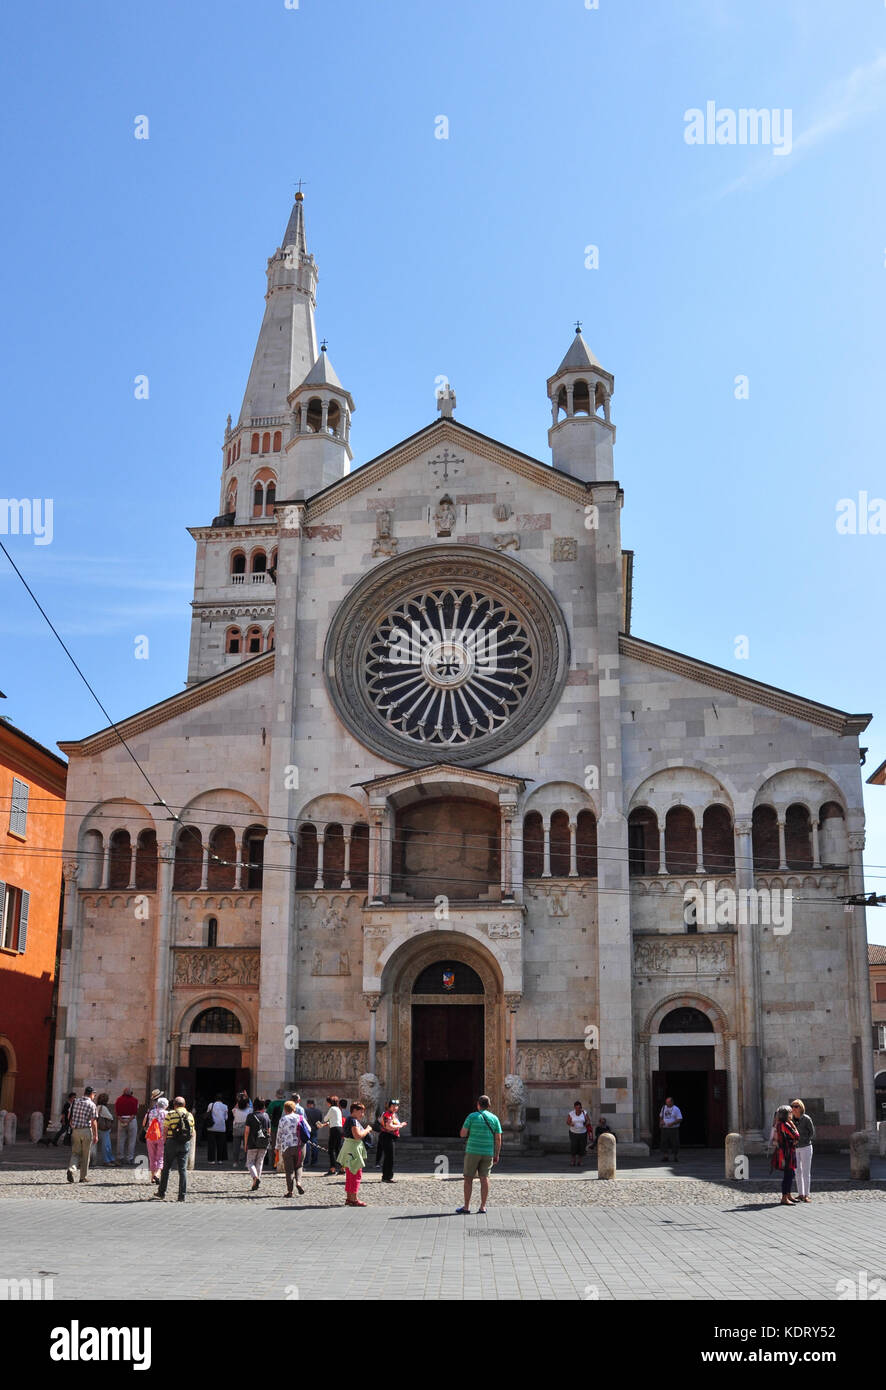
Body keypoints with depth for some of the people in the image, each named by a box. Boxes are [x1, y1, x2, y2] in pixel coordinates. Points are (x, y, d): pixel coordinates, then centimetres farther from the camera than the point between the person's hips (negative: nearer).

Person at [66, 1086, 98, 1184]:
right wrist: (96, 1135, -5)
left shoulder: (75, 1101, 5)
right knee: (86, 1155, 9)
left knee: (75, 1153, 10)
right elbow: (93, 1121, -10)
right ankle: (84, 1177, 14)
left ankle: (71, 1169, -16)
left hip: (75, 1131, 3)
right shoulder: (91, 1104, -8)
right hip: (86, 1131, -3)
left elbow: (70, 1117, 11)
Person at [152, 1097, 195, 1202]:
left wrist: (164, 1143, 6)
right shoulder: (190, 1115, 8)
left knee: (166, 1168, 10)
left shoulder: (170, 1114, -2)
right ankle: (182, 1196, 2)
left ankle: (161, 1193, 17)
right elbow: (193, 1133, 8)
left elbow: (165, 1131, -4)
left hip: (172, 1142, -2)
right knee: (183, 1170, 5)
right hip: (185, 1144, 2)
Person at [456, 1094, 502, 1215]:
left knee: (468, 1179, 3)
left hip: (473, 1151, -3)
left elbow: (462, 1134, -5)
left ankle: (466, 1207, 3)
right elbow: (498, 1139, 2)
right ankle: (483, 1207, 5)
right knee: (484, 1179, 6)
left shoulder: (472, 1116, -5)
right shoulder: (494, 1118, 4)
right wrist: (497, 1155, 9)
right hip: (488, 1153, 3)